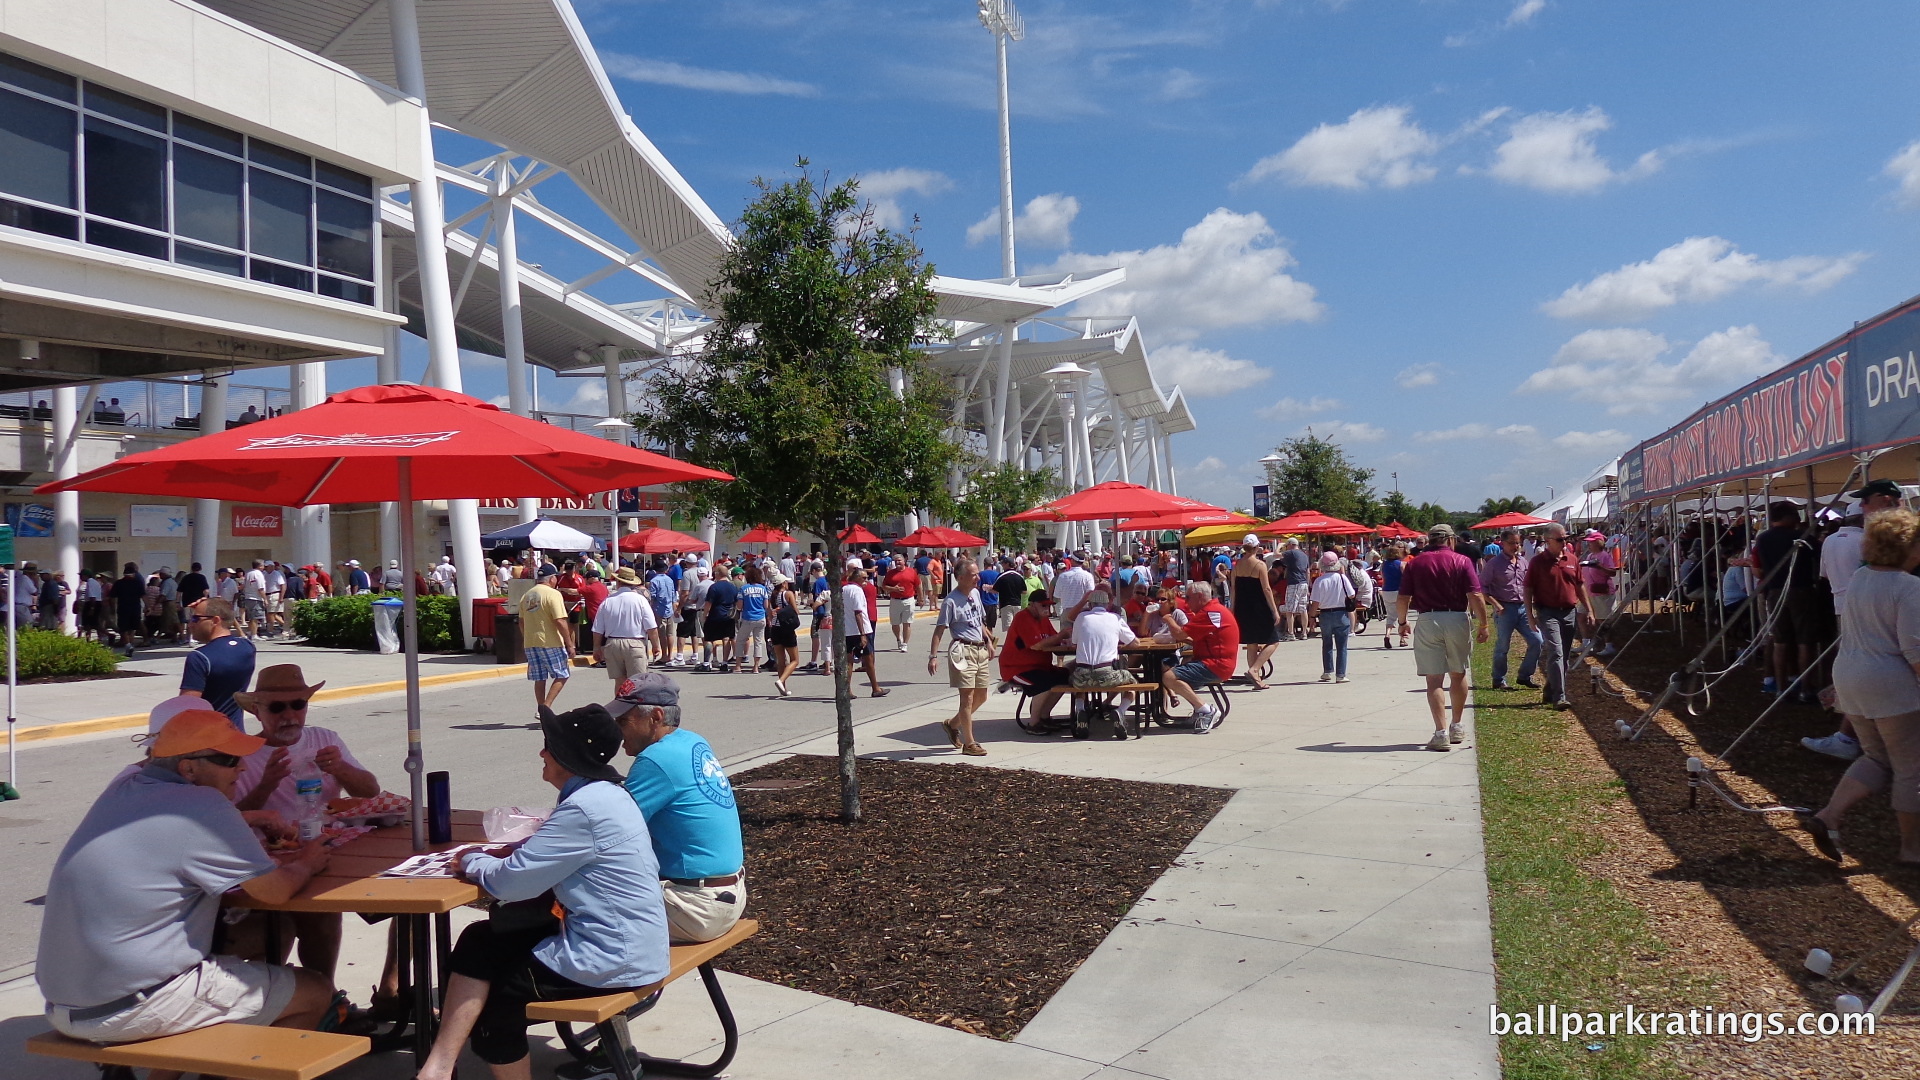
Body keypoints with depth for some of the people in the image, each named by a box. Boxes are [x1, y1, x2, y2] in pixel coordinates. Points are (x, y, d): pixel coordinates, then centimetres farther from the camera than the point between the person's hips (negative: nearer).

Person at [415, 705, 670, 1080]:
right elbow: (552, 851, 21)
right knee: (480, 940, 7)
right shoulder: (604, 795, 8)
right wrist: (508, 851, 5)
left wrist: (471, 862, 1)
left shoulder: (584, 808, -23)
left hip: (612, 958, -9)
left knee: (494, 997, 9)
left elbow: (510, 882, -19)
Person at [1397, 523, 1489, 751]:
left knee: (1434, 680, 1)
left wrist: (1402, 622, 14)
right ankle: (1456, 727, 28)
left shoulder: (1415, 564, 2)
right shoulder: (1462, 561, -1)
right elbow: (1475, 597, -9)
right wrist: (1483, 625, -1)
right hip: (1457, 621, 1)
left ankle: (1441, 733, -6)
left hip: (1428, 621, 0)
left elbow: (1403, 599, 0)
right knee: (1459, 675, 18)